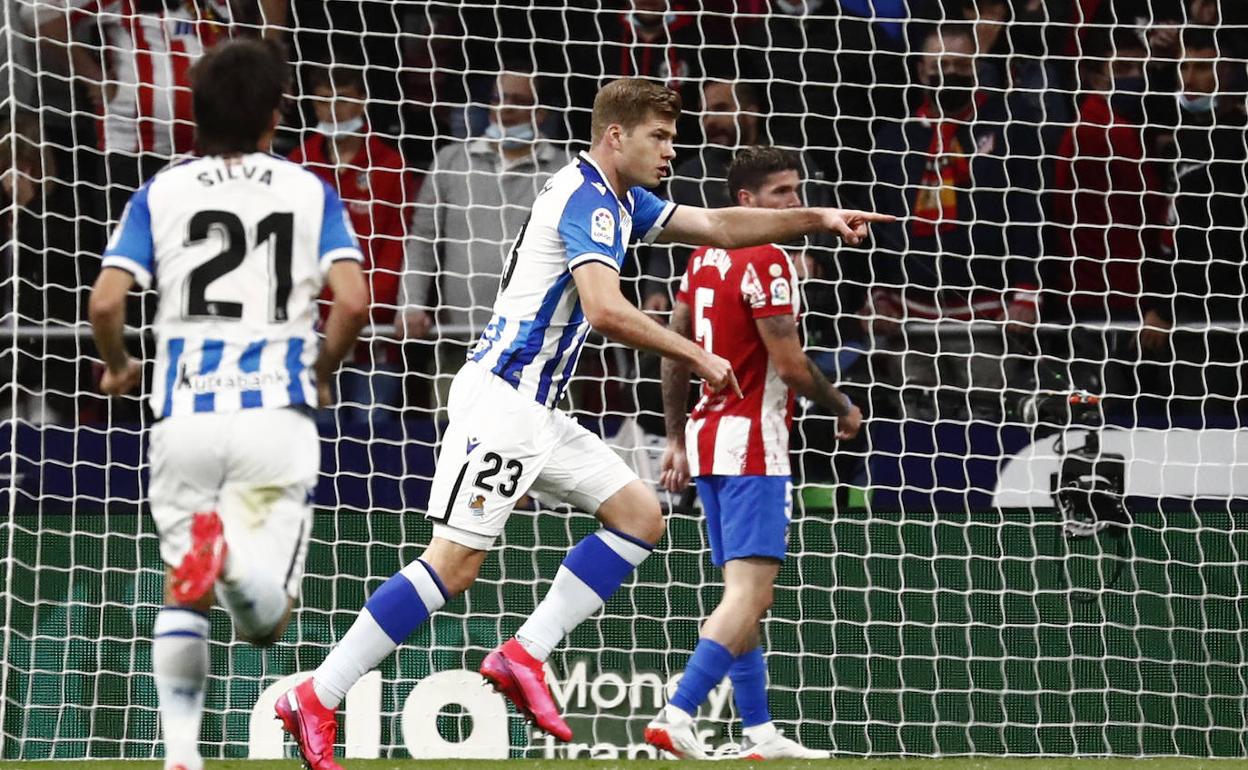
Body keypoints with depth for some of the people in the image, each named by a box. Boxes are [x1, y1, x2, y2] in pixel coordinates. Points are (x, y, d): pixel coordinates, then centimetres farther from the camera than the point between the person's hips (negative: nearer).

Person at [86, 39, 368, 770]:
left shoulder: (162, 192, 6)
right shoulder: (310, 191, 5)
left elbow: (106, 301, -4)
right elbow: (353, 302, -6)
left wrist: (117, 367, 17)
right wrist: (321, 370, 13)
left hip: (185, 417, 1)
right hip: (276, 416, -1)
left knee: (184, 593, 18)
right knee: (266, 620, -1)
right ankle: (231, 550, -34)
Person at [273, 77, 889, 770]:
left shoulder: (622, 202, 17)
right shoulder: (586, 199, -14)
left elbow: (719, 226, 26)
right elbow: (605, 310, -26)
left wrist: (817, 218, 18)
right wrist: (699, 358, -18)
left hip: (536, 412, 10)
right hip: (501, 397, -10)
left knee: (639, 516, 7)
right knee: (455, 562, -14)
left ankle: (522, 656, 3)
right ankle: (317, 698, -13)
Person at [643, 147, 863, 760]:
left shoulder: (704, 258, 13)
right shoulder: (767, 262, -13)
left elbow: (674, 355, 16)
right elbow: (789, 365, -16)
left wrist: (676, 440, 20)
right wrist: (843, 409, 1)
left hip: (707, 435, 9)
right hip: (751, 444, -9)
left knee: (744, 590, 13)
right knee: (750, 590, -13)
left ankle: (759, 733, 15)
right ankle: (677, 715, -25)